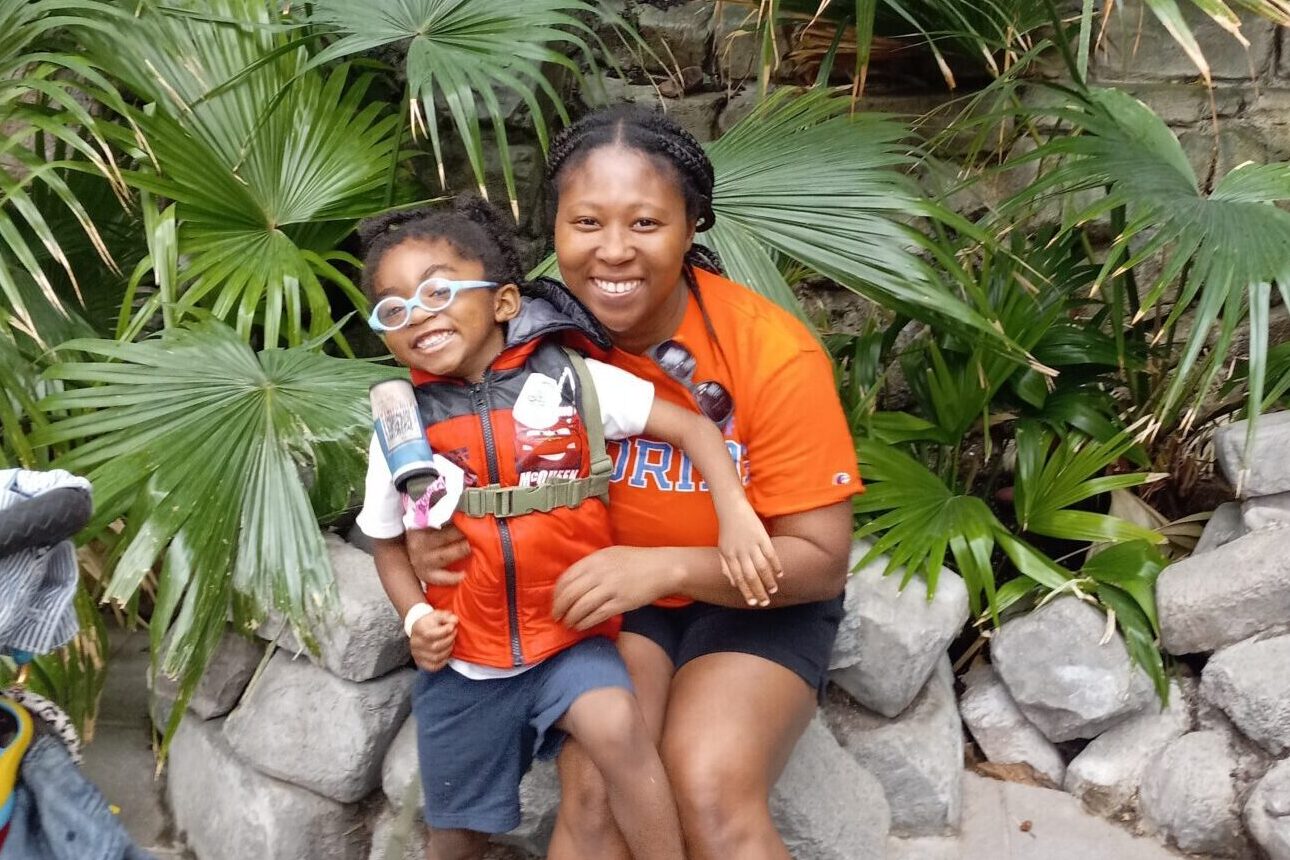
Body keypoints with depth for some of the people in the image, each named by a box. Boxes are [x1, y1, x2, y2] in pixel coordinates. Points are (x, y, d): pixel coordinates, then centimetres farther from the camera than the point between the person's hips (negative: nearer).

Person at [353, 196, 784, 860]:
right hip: (464, 660, 2)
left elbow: (692, 427, -10)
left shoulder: (570, 380, -10)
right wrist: (416, 618, -8)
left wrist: (735, 515, -25)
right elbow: (388, 540, 9)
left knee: (616, 728, -31)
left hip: (569, 637, -2)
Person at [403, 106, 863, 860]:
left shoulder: (772, 353, -22)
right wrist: (438, 533, -20)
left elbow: (821, 559, -17)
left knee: (713, 797, -25)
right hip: (607, 593, 2)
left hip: (759, 600, -2)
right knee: (593, 794, -21)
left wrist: (667, 567, -32)